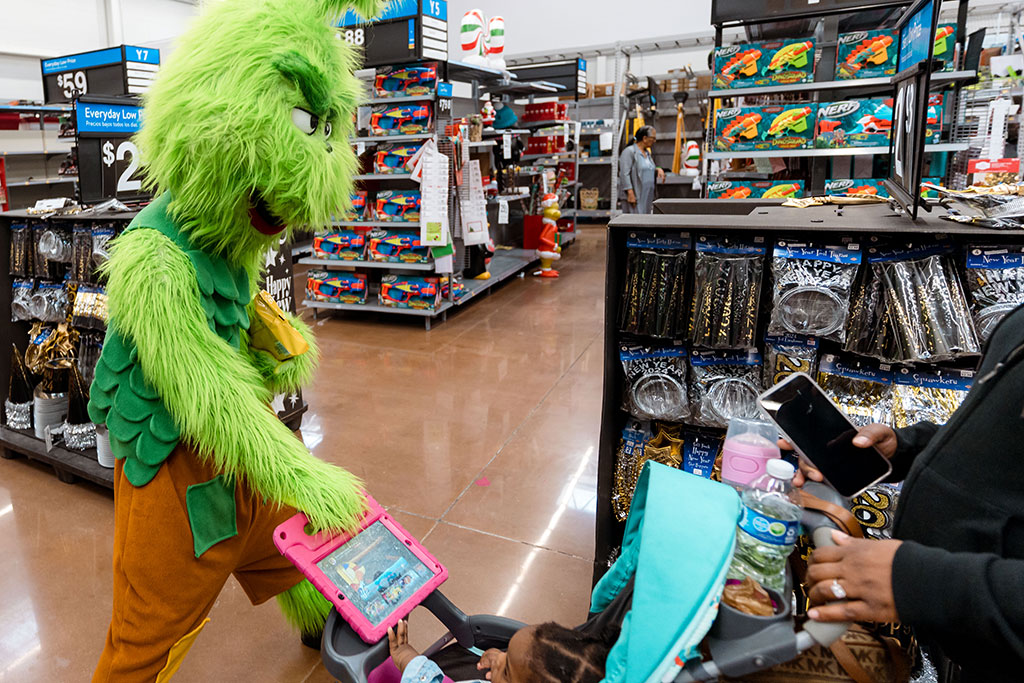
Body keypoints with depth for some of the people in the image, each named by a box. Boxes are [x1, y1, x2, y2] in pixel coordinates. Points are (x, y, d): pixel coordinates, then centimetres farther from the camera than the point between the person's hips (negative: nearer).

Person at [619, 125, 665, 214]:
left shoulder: (647, 153, 18)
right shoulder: (629, 151, -8)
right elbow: (624, 174, -16)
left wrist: (658, 170, 6)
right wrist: (630, 193, -23)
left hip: (647, 198, 9)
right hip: (635, 197, -9)